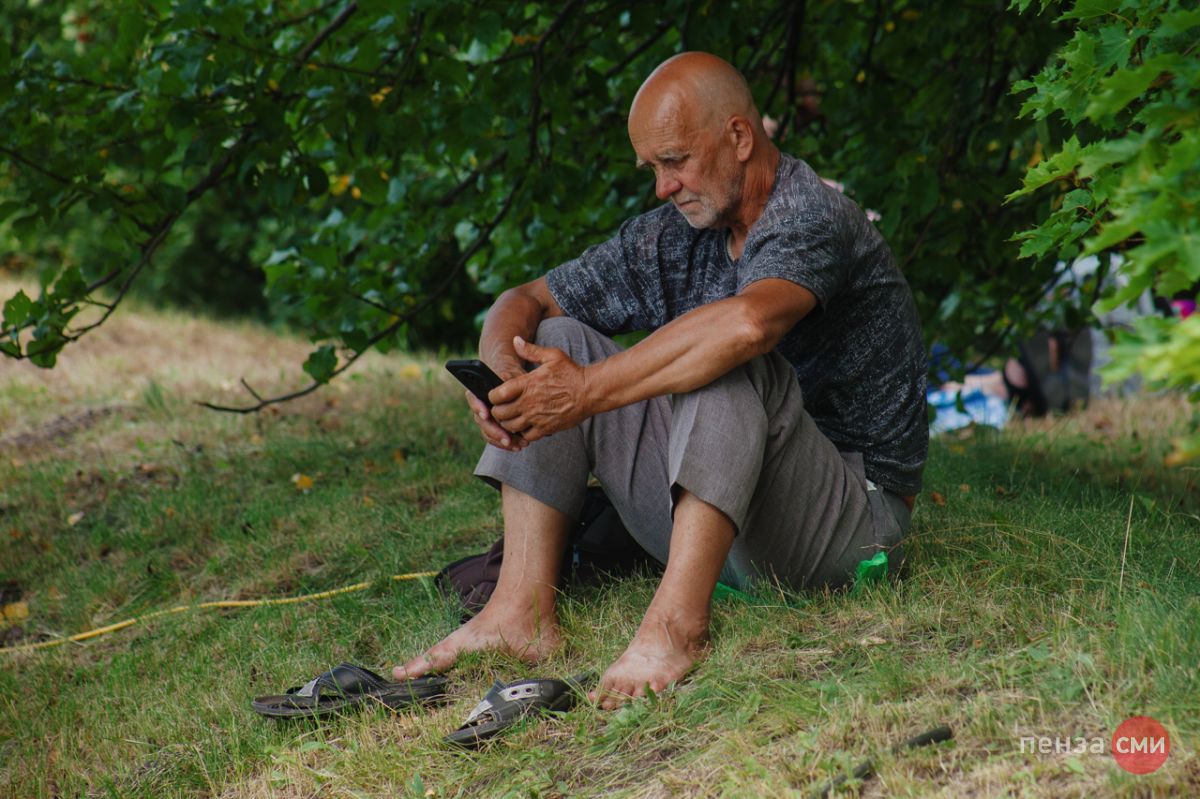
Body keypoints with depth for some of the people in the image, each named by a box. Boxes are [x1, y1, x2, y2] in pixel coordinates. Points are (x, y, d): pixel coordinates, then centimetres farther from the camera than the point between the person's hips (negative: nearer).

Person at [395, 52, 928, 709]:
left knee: (724, 362, -32)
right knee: (558, 343, 0)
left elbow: (747, 323, -38)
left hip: (853, 516, -8)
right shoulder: (673, 237, 8)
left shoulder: (812, 218, -15)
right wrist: (496, 370, -13)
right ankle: (522, 608, -13)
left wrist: (590, 392, -32)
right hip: (718, 528, 8)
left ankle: (677, 620, -40)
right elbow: (524, 301, 11)